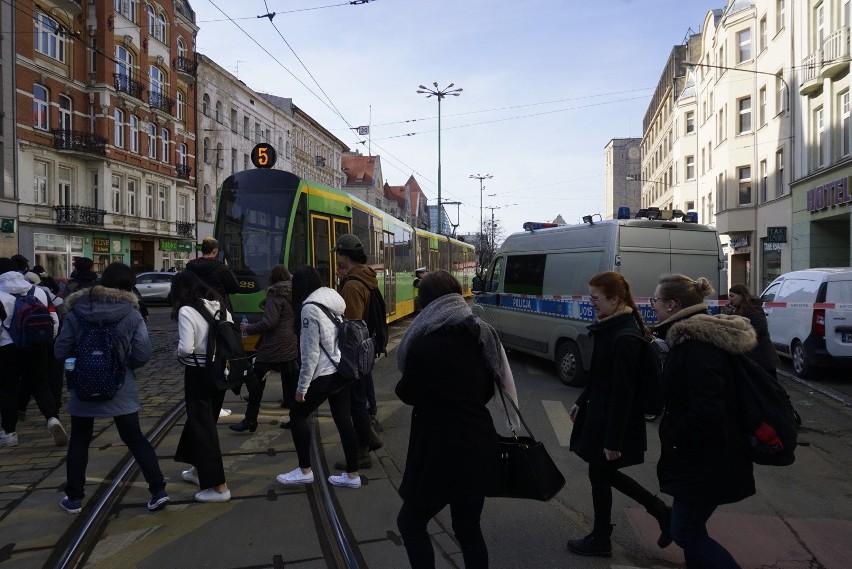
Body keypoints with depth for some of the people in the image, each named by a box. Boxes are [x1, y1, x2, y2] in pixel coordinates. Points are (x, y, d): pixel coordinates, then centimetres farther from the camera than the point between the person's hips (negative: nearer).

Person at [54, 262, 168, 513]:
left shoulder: (77, 312, -4)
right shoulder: (132, 315, -9)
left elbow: (60, 351, -4)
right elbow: (143, 354, -13)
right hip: (121, 389, -1)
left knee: (79, 441, 17)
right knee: (135, 438, 8)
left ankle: (74, 498, 25)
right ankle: (158, 491, 6)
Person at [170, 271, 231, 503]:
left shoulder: (186, 311, -15)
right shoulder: (220, 307, 4)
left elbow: (186, 348, -21)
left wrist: (179, 354, 0)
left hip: (198, 373, -7)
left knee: (202, 426, 2)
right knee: (203, 419, 24)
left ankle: (218, 487, 3)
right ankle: (199, 470, 41)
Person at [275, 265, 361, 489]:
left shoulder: (309, 307, -14)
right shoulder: (333, 300, 11)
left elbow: (311, 352, -15)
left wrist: (302, 386, -10)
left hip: (325, 374, -8)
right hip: (343, 370, 8)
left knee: (297, 415, 8)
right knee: (343, 420, 11)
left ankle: (305, 470, 15)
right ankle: (352, 474, 16)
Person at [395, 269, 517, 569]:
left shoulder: (424, 344, -18)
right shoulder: (482, 336, 3)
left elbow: (408, 394, -4)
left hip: (441, 452, -7)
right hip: (479, 446, 7)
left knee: (410, 523, 14)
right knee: (469, 529, 20)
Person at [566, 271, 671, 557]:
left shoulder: (625, 338, -25)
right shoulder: (611, 327, 5)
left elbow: (623, 391, -24)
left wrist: (613, 439, -21)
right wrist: (581, 402, 19)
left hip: (613, 420, -9)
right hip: (601, 412, 9)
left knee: (599, 474, 8)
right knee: (605, 472, 20)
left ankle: (600, 540, 29)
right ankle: (661, 512, 32)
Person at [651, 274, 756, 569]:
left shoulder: (697, 346, -25)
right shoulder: (699, 337, 8)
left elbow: (706, 412, -31)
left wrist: (672, 434, -16)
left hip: (706, 462, -10)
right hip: (702, 457, 10)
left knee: (686, 532, 2)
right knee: (690, 528, 19)